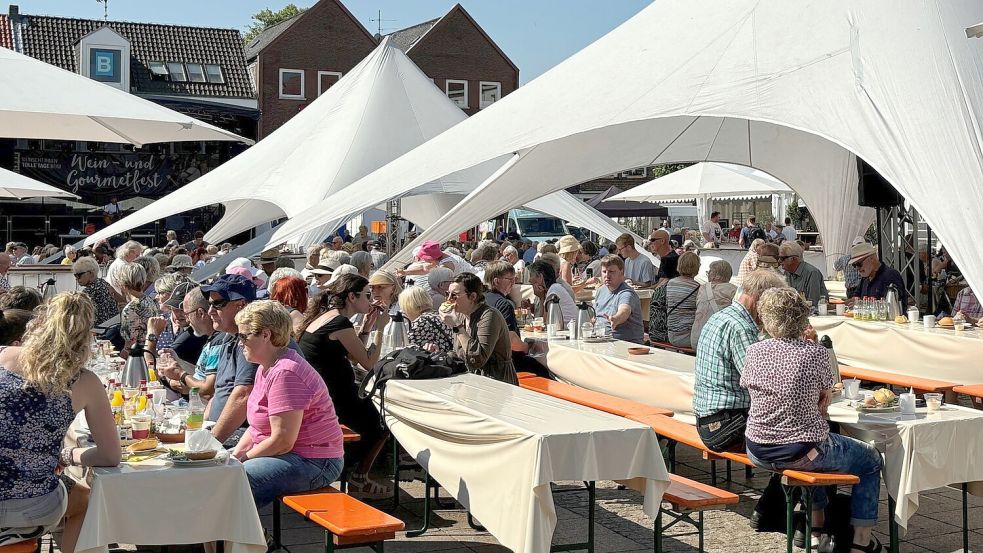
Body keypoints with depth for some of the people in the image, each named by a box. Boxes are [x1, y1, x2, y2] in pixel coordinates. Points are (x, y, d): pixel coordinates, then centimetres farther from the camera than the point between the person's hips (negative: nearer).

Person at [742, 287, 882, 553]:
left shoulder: (754, 352, -5)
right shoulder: (815, 353, -14)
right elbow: (826, 396, 1)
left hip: (758, 452, 5)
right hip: (801, 454, -5)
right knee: (871, 459, 21)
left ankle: (816, 522, 46)